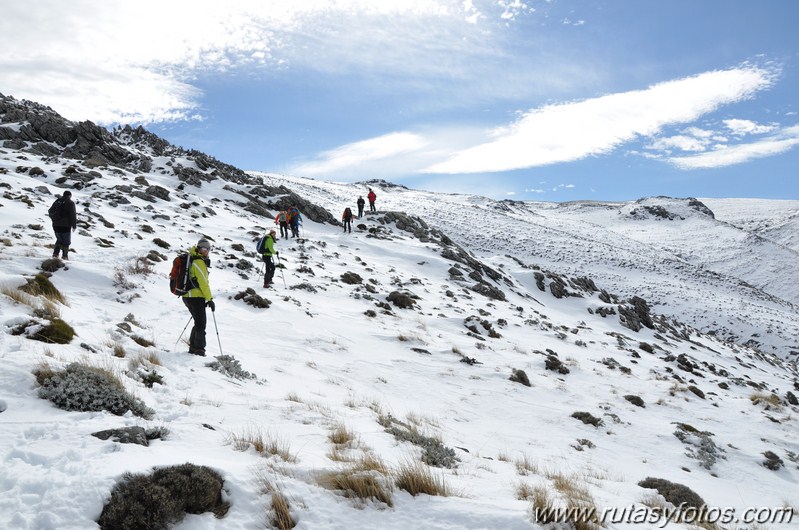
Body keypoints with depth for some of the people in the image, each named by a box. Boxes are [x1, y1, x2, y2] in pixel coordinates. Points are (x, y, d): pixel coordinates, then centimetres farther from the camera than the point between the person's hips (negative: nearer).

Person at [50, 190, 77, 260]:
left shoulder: (57, 201, 9)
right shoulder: (70, 203, -8)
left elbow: (50, 211, 15)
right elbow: (73, 215, -13)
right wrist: (74, 225, -6)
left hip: (56, 225, 5)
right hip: (65, 225, -5)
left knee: (59, 240, 21)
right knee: (66, 242, 7)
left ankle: (55, 254, 9)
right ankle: (64, 256, 8)